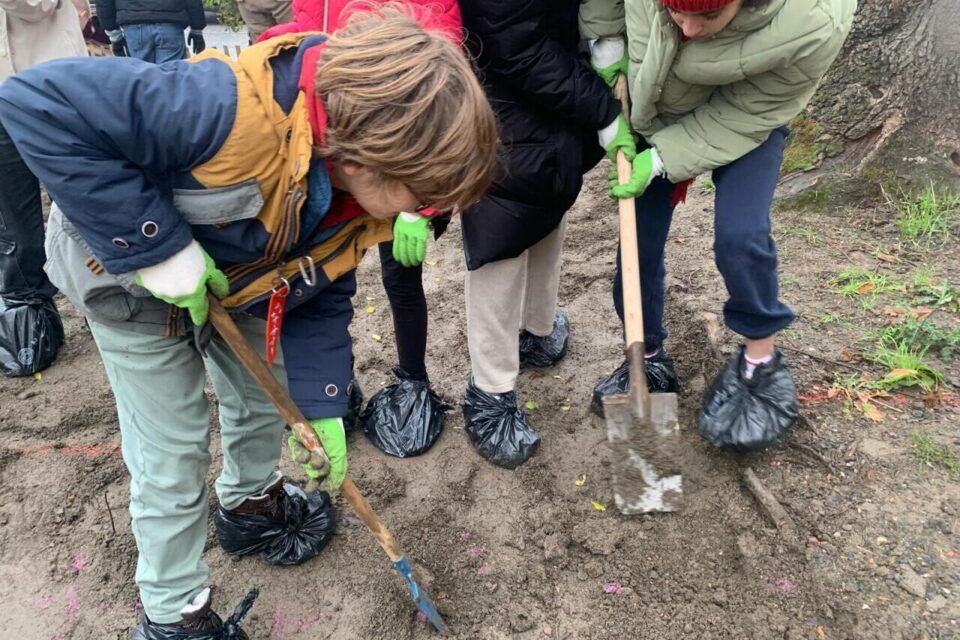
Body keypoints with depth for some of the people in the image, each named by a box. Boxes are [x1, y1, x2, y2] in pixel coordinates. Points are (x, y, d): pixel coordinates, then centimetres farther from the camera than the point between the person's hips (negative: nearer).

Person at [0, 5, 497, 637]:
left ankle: (251, 503, 50)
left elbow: (322, 298, -6)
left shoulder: (366, 183, -18)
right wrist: (154, 248, -38)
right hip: (132, 278, -6)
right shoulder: (235, 111, -44)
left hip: (235, 278, 6)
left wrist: (322, 410, -11)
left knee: (268, 392, 18)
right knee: (173, 451, 2)